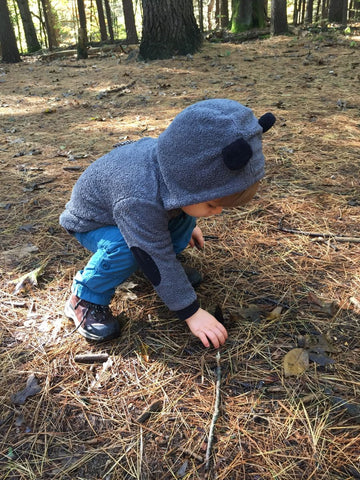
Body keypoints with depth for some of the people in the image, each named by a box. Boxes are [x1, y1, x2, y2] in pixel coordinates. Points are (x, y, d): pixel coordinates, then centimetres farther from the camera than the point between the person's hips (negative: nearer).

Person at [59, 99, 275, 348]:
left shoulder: (180, 164, -23)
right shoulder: (139, 200, -45)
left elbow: (178, 199, 3)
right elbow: (158, 261, -37)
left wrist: (189, 224, 18)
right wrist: (191, 312, -29)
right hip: (91, 222, -6)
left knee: (183, 218, -11)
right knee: (123, 249, -35)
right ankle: (85, 299, -11)